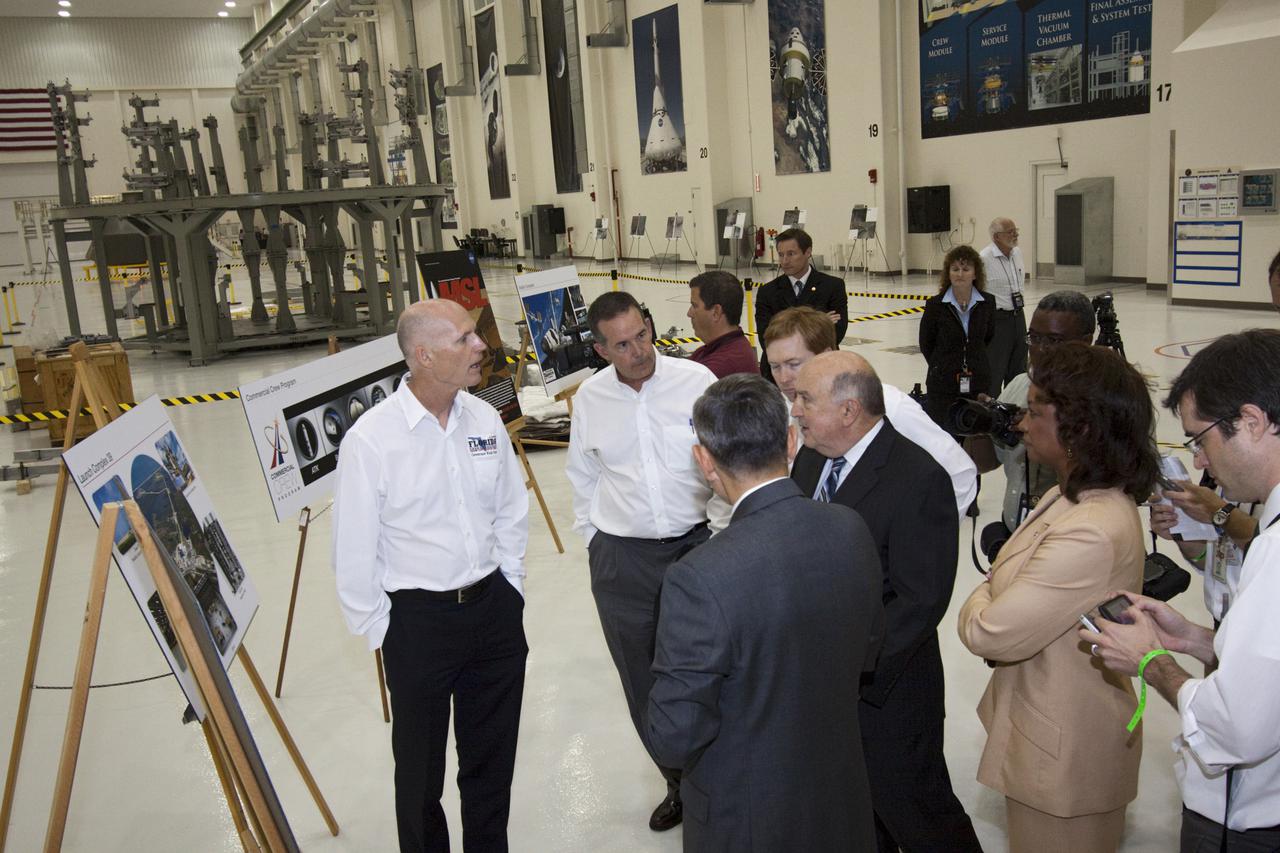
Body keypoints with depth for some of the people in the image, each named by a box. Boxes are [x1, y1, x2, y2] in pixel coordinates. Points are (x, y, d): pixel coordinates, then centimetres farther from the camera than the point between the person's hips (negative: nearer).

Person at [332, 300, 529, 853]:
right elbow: (354, 550, -11)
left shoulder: (484, 419, -3)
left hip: (494, 608, 4)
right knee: (421, 769, 15)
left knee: (492, 759, 21)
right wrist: (376, 629, -4)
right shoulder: (371, 438, -17)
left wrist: (509, 587, 10)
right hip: (418, 619, -4)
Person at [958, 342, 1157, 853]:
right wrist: (996, 596, -10)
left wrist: (978, 600, -7)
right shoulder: (1080, 495, 0)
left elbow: (987, 635, -27)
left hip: (1064, 754, -9)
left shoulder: (1090, 533, -33)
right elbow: (1028, 592, 9)